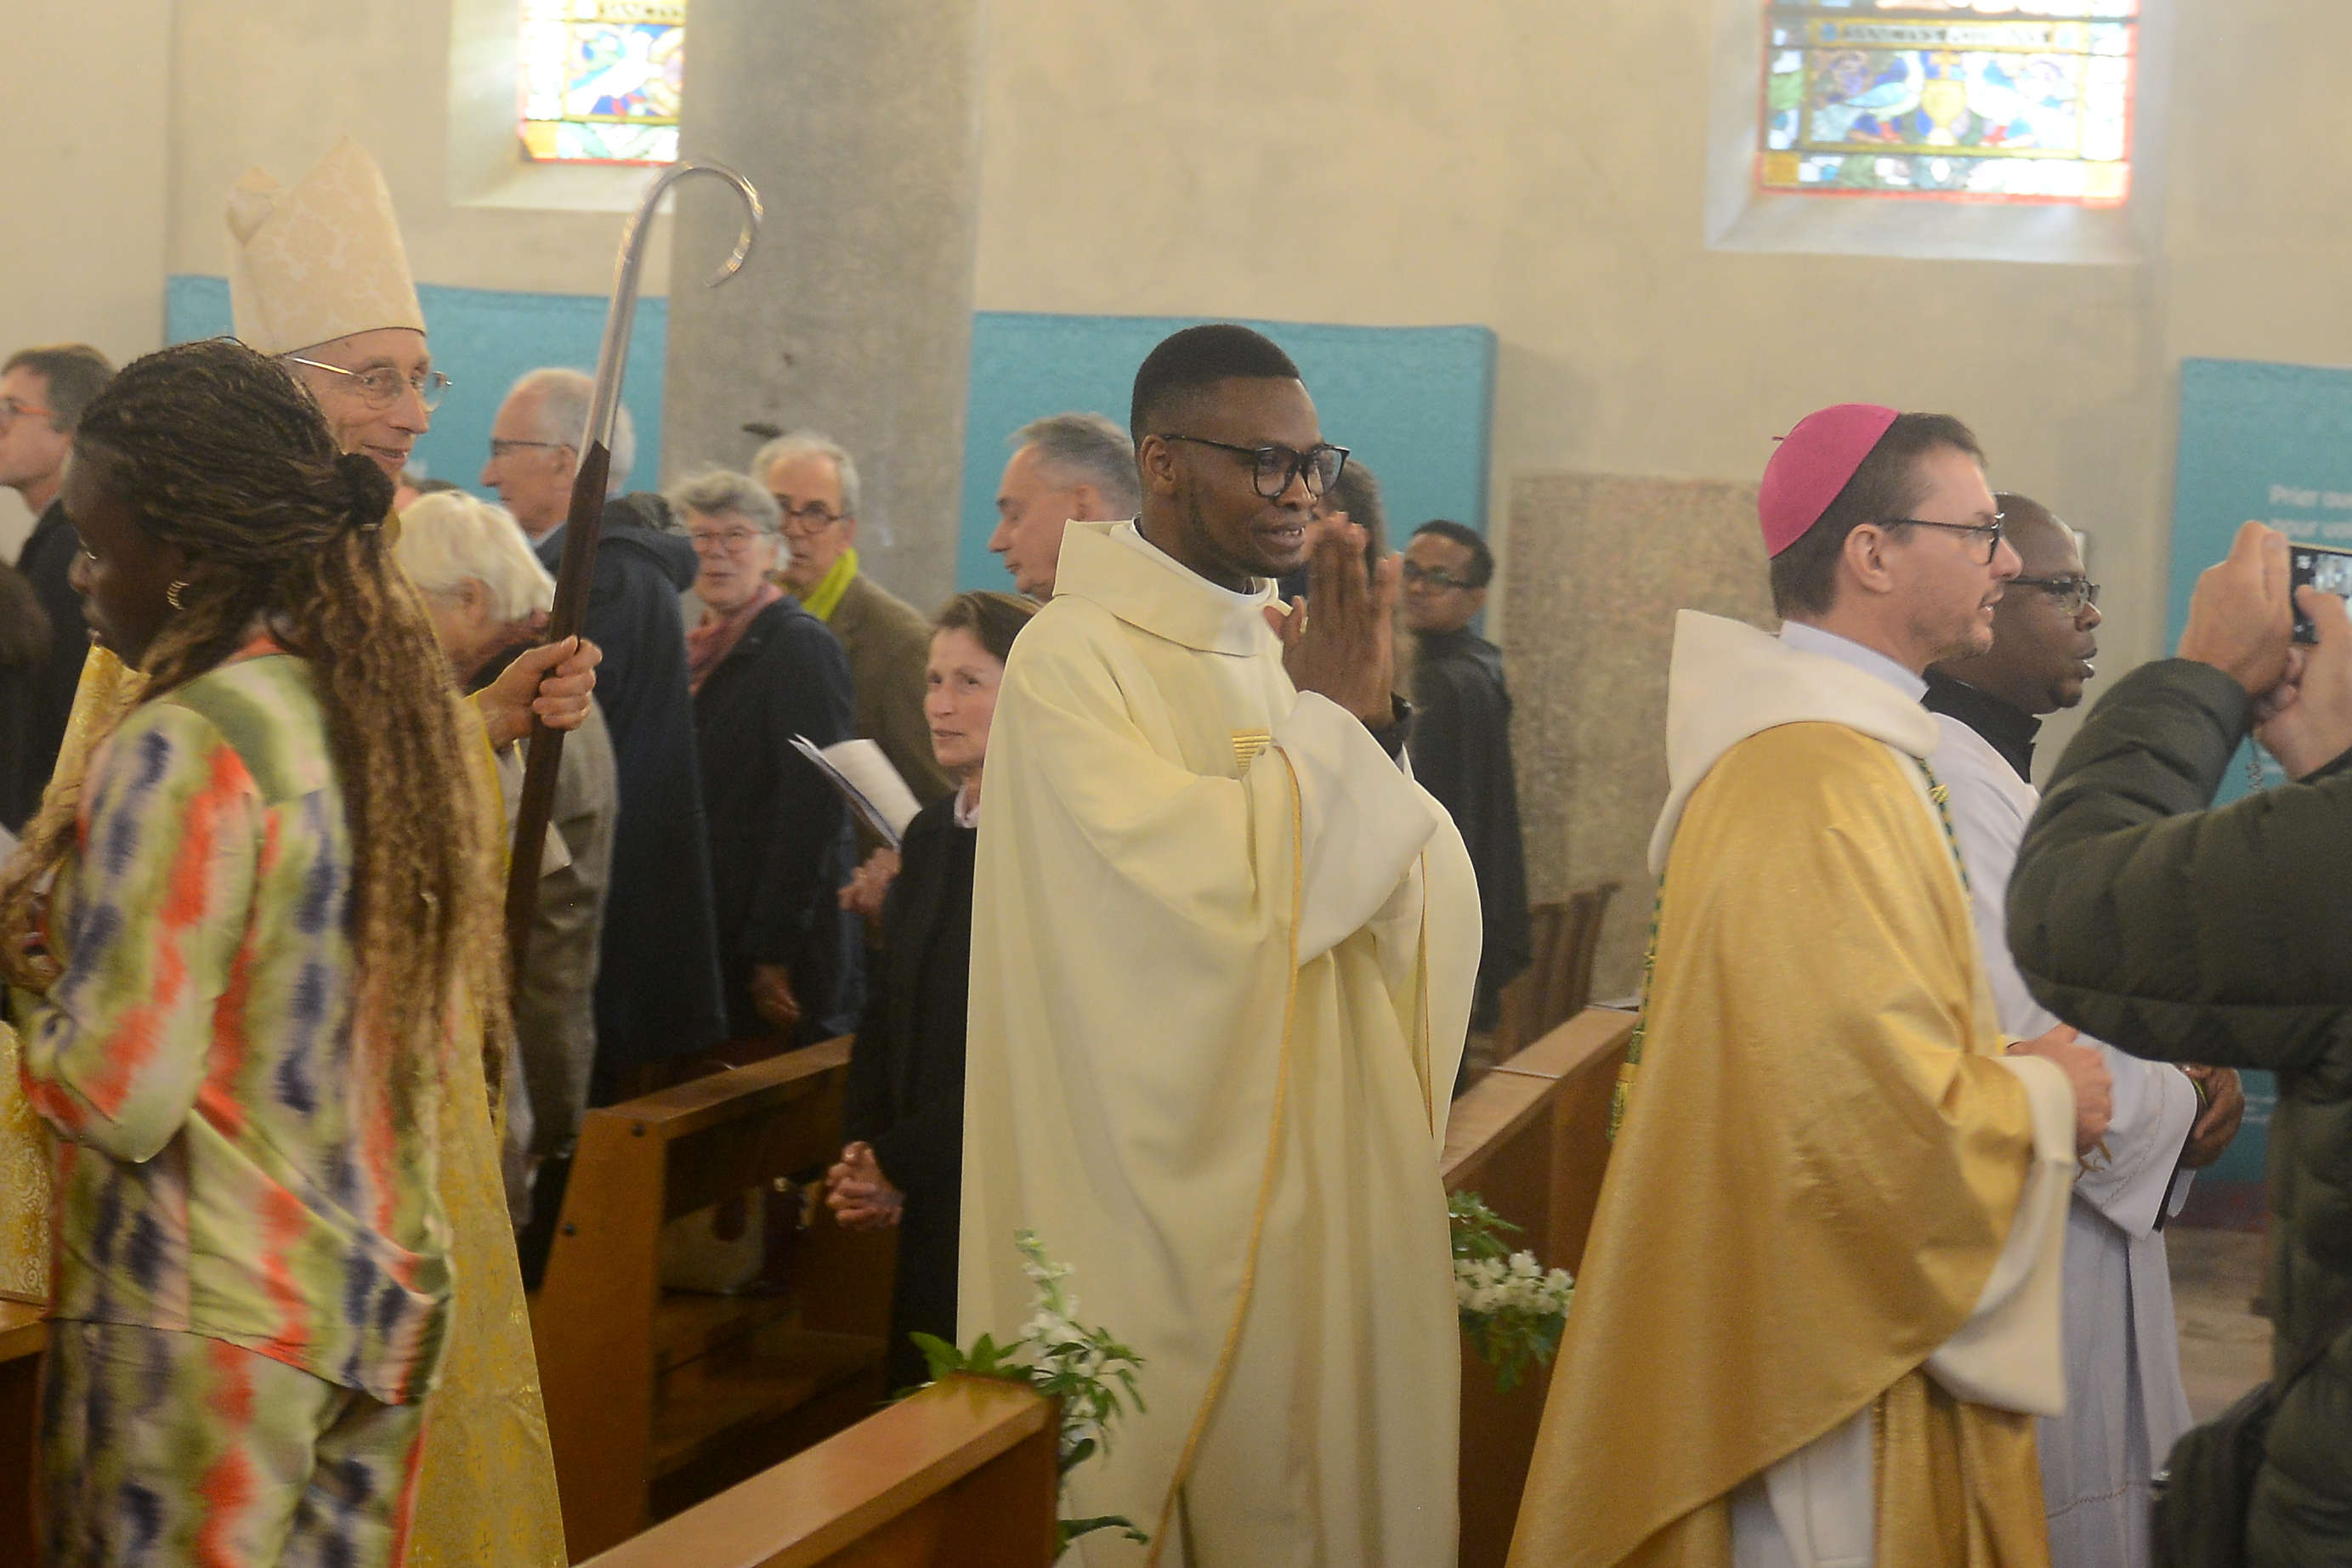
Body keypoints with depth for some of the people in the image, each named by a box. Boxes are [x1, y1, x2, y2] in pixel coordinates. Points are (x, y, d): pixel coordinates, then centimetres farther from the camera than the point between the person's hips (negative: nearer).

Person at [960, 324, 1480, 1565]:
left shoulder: (1290, 649, 9)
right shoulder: (1074, 658, -11)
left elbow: (1434, 904, 5)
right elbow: (1208, 891, -21)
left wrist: (1370, 731, -11)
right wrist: (1330, 722, -13)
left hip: (1333, 1181, 7)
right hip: (1173, 1196, -6)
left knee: (1336, 1465, 13)